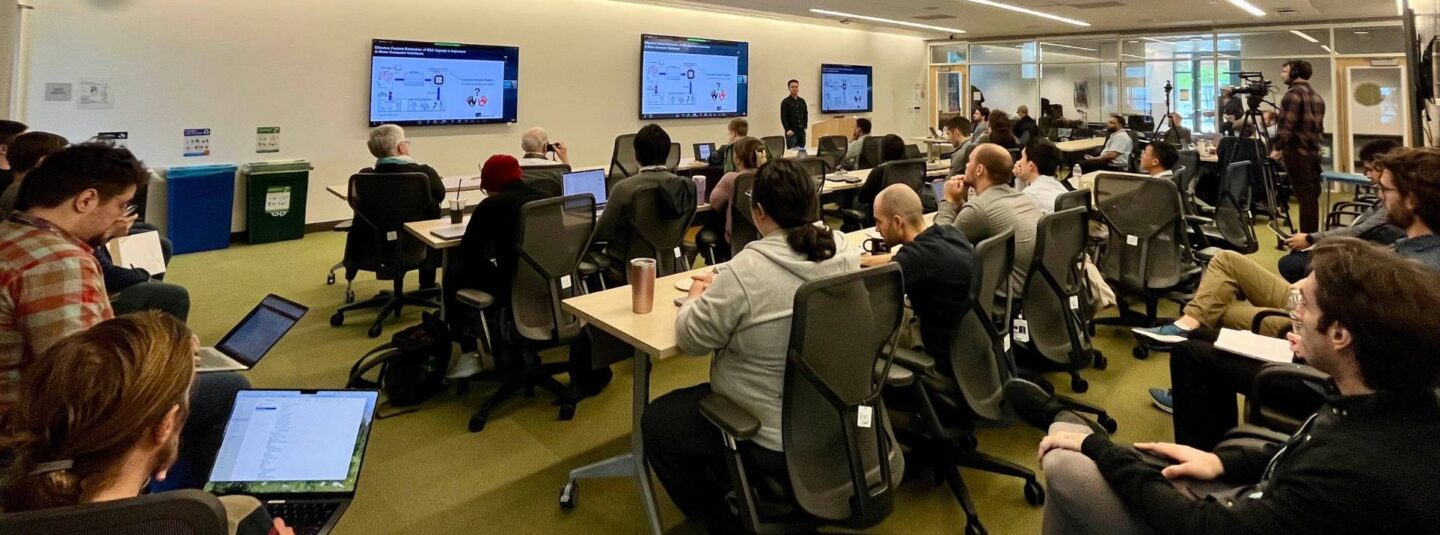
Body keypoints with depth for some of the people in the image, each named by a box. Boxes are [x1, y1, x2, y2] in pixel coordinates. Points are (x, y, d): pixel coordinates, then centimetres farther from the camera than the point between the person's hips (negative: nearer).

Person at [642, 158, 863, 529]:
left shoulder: (748, 270, -27)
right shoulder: (846, 253, -6)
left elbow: (691, 339, -15)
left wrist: (698, 295, 4)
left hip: (778, 438, -8)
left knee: (656, 424, 14)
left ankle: (718, 516, 27)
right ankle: (726, 481, 47)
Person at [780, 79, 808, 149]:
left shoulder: (802, 101, 13)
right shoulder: (785, 102, -3)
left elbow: (806, 115, 17)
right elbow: (783, 118, -9)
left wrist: (805, 126, 5)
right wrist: (787, 130, -17)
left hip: (801, 131, 5)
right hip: (791, 132, -5)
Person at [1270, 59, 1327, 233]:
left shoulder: (1293, 94, -9)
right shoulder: (1317, 96, 18)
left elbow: (1287, 125, -19)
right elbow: (1317, 125, 22)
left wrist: (1277, 148, -15)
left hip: (1297, 152, -8)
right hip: (1314, 151, 8)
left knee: (1304, 196, -8)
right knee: (1312, 195, 10)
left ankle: (1306, 236, -6)